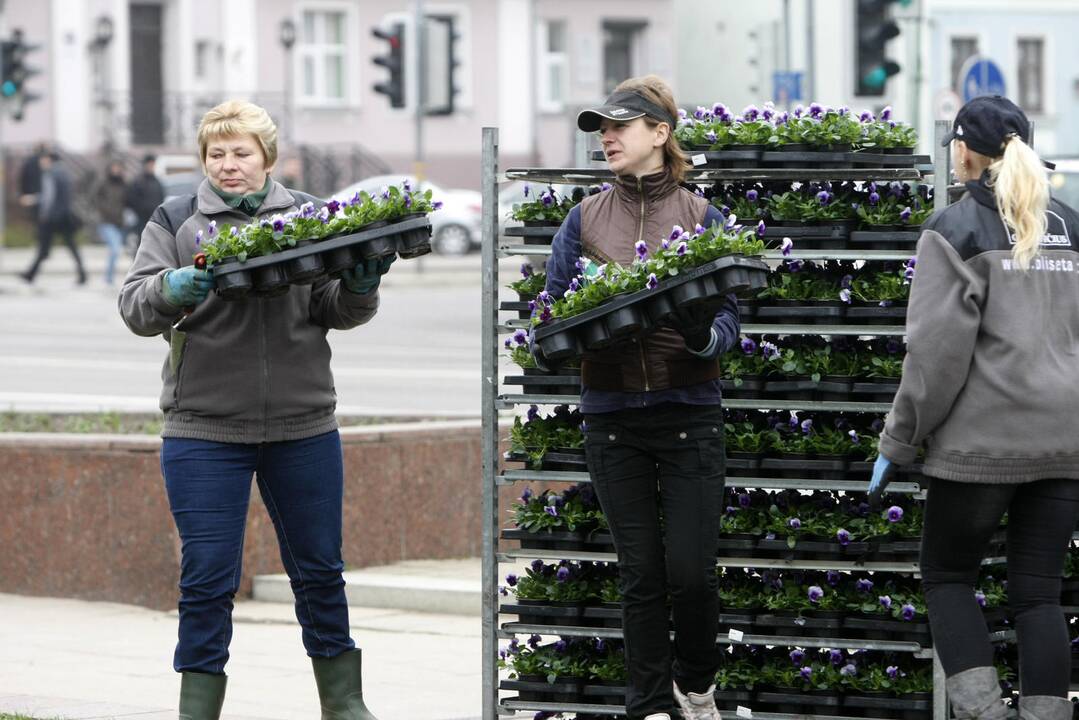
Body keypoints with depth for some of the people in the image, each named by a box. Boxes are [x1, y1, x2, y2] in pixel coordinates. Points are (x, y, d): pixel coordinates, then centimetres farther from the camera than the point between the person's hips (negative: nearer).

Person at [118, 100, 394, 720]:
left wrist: (362, 287, -14)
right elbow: (136, 308, -3)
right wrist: (173, 290, -24)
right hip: (204, 430, -2)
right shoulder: (177, 221, 5)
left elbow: (337, 312, 8)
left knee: (320, 571, 11)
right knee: (207, 579, -2)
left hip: (304, 427, 2)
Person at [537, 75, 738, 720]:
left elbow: (730, 316, -1)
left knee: (691, 571, -6)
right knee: (641, 572, 4)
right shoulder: (586, 219, 8)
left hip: (689, 411, -2)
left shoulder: (702, 218, 2)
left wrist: (704, 335, -23)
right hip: (613, 412, 2)